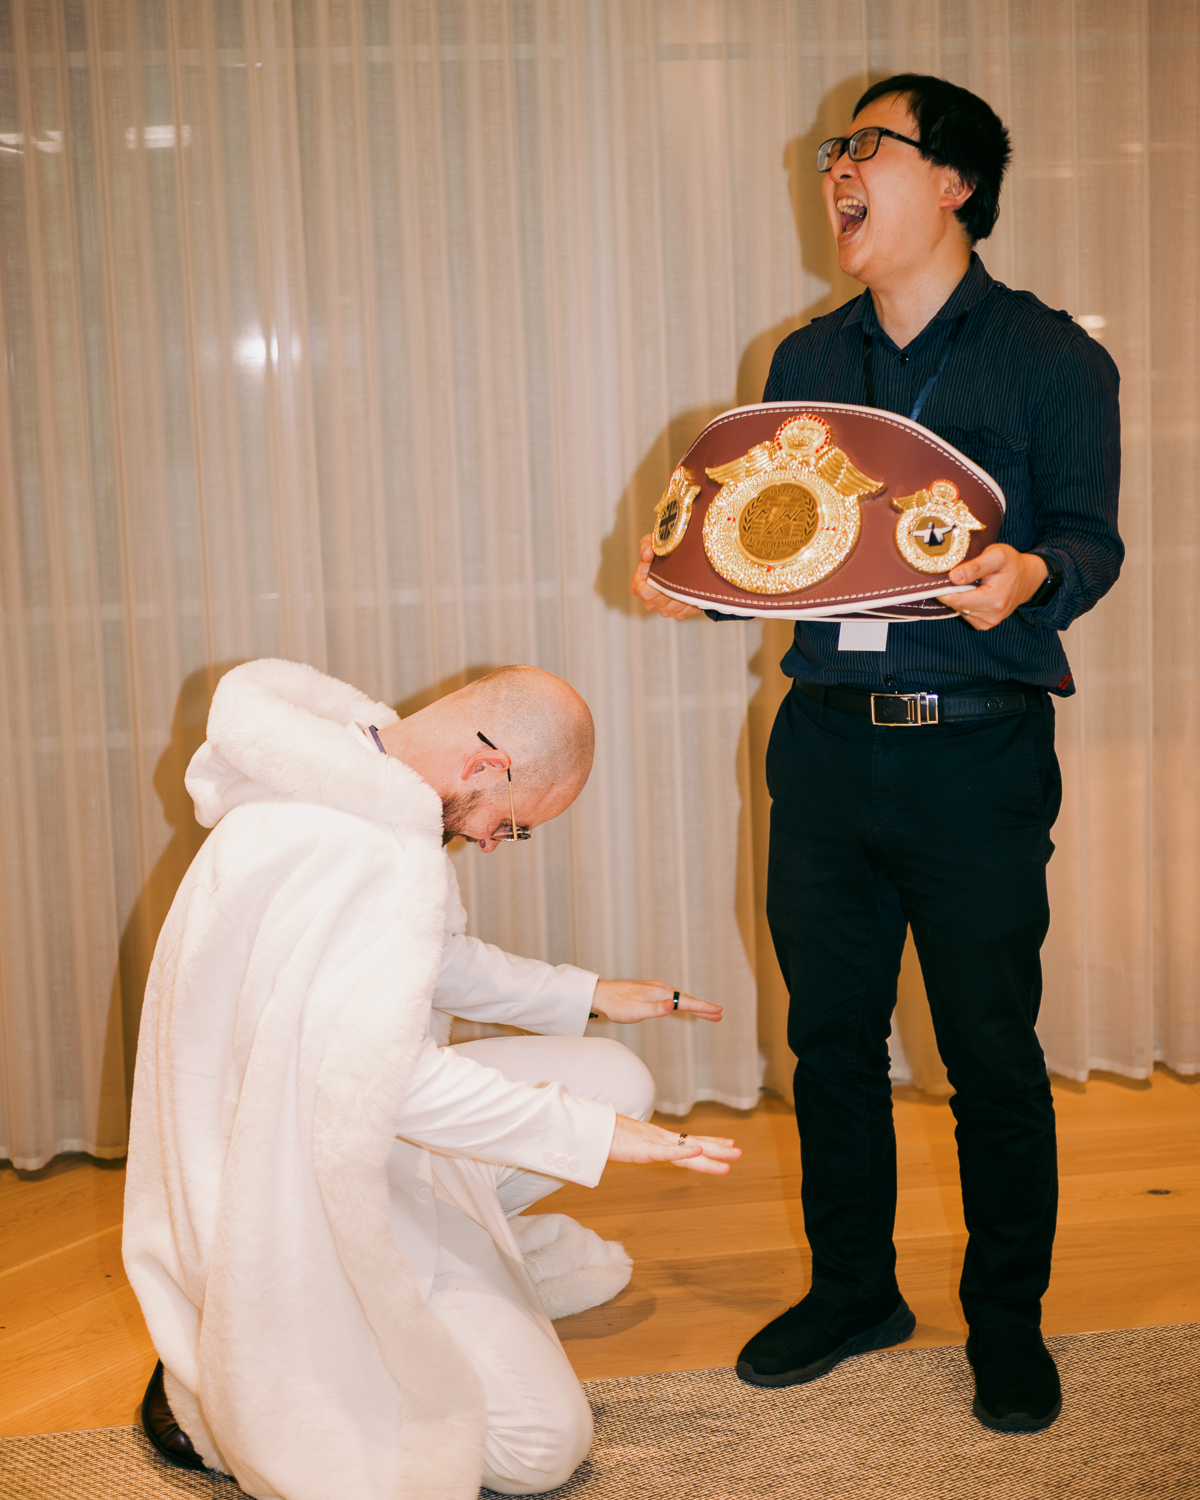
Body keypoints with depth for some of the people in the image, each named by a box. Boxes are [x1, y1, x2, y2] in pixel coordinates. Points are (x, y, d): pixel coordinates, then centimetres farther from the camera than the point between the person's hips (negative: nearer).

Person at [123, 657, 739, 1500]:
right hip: (309, 1199, -10)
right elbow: (377, 1079, -36)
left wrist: (586, 995, 21)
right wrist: (590, 1133, -29)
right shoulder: (386, 851, -29)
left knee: (619, 1081, 8)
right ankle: (225, 1395, -1)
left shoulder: (341, 786, 5)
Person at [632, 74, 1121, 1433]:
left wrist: (1032, 574, -26)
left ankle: (1006, 1318, 23)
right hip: (826, 747, 5)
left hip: (979, 755, -4)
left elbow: (1088, 534, -4)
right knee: (830, 1036, 12)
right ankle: (852, 1289, 30)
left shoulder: (1051, 359, 1)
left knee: (992, 1051, 4)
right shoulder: (807, 362, 14)